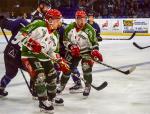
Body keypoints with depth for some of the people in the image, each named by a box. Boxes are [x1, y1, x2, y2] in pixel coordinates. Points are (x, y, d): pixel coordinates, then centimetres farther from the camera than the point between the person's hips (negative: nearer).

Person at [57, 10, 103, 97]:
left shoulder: (89, 29, -15)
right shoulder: (70, 27, -10)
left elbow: (94, 41, -8)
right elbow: (65, 40, -1)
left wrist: (95, 51, -22)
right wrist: (71, 47, -17)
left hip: (86, 51, -2)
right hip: (73, 52, 3)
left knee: (86, 67, -22)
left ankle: (87, 87, -6)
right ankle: (62, 85, 26)